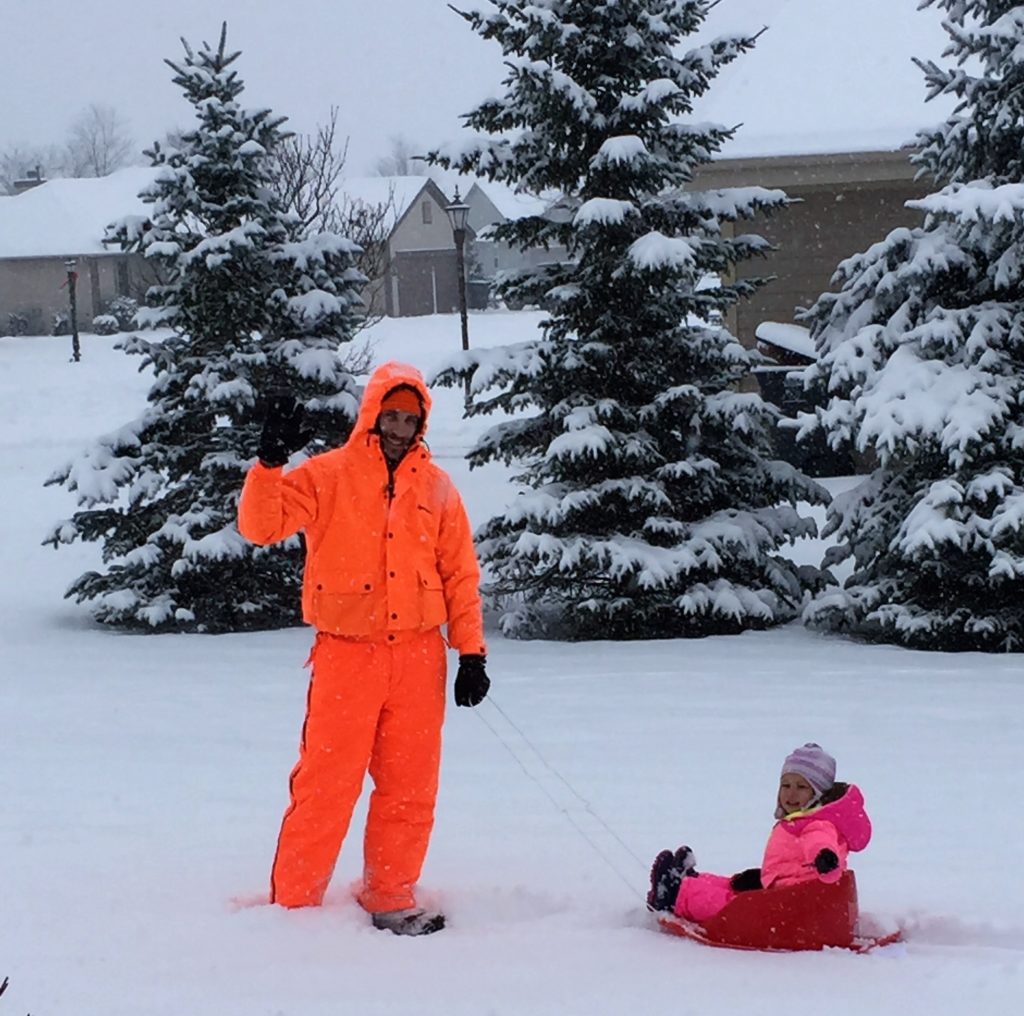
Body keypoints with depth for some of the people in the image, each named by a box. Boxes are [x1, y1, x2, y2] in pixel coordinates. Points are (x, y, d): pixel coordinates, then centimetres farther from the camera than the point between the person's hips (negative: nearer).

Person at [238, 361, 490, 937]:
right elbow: (260, 524, -10)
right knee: (326, 785, -2)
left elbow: (461, 574, 11)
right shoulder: (327, 476, 0)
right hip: (347, 653, -3)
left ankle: (392, 901, 19)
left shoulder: (436, 487, 9)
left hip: (419, 655, 3)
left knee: (411, 788, 8)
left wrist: (472, 651, 5)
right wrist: (272, 461, -25)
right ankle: (294, 902, 8)